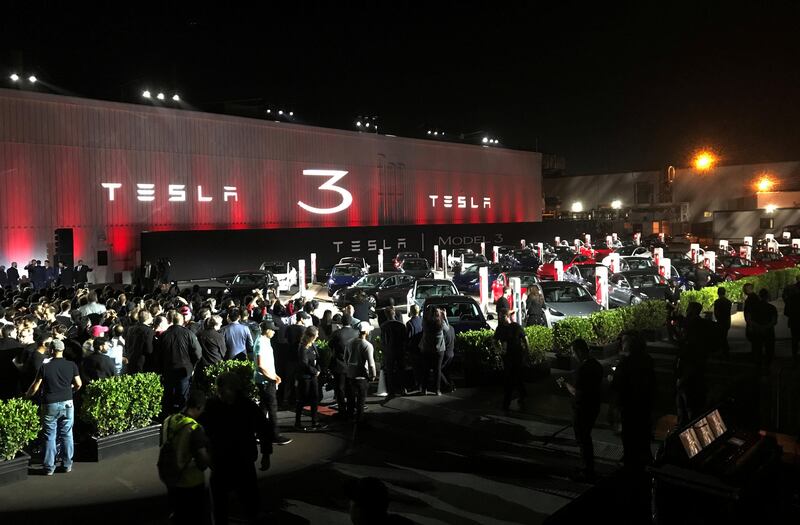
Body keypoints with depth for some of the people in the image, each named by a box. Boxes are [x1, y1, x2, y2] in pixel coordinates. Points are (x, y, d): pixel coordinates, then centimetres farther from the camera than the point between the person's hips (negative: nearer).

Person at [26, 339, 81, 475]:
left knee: (50, 436, 8)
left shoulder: (45, 367, -6)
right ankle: (67, 464, 17)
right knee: (67, 435, 11)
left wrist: (27, 395, 18)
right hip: (67, 404, 1)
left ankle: (49, 467, 12)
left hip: (50, 405, -1)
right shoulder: (71, 365, -3)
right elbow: (78, 384, 0)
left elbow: (35, 387, -2)